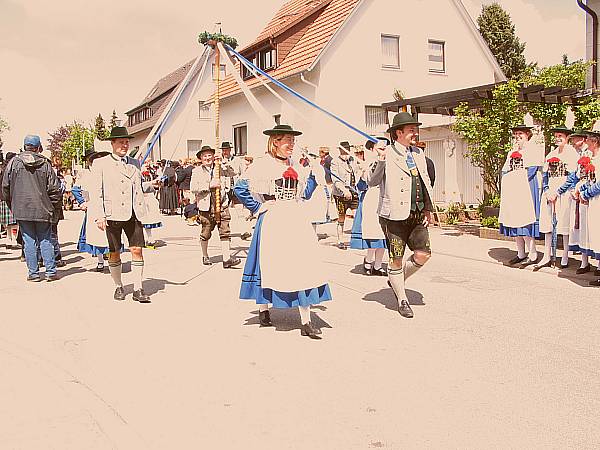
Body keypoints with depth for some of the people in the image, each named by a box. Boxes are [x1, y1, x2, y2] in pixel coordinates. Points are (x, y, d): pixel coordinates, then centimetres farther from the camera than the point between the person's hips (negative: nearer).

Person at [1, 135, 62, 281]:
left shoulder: (14, 162, 0)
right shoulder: (45, 164, -3)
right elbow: (54, 188, -3)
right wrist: (55, 205, 11)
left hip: (22, 209, 1)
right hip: (42, 209, -1)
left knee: (29, 241, 6)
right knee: (46, 240, 7)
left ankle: (33, 273, 9)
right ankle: (51, 272, 6)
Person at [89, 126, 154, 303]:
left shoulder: (134, 163, 17)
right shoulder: (101, 164, 4)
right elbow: (96, 192, -1)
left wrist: (151, 185, 7)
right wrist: (99, 216, -10)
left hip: (134, 214, 3)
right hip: (113, 214, -3)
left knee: (137, 250, -3)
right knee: (114, 253, 6)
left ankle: (138, 289, 3)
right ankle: (118, 287, 22)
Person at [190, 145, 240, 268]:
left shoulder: (220, 168, 13)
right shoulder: (197, 171, 4)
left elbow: (233, 173, 8)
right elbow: (193, 187, -7)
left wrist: (223, 163, -2)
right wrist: (209, 185, -14)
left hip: (222, 204, 2)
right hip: (206, 207, -2)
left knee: (225, 232, -6)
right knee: (206, 233, 8)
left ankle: (227, 258, -8)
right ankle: (205, 256, 29)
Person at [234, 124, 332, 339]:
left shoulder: (296, 166, 16)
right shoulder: (263, 164, -2)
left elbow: (306, 192, 22)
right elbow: (240, 188, -6)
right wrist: (256, 208, -7)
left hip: (296, 220, 5)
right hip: (273, 220, -5)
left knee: (302, 264, -3)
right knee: (269, 263, 4)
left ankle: (306, 322, -1)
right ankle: (263, 309, 27)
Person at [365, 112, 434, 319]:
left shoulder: (418, 153, 14)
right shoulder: (387, 155, -7)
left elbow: (426, 181, 22)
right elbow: (370, 181, -14)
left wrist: (428, 208, 17)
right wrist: (380, 161, -28)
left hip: (417, 215, 6)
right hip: (394, 216, -6)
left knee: (423, 254, 0)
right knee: (396, 259, 3)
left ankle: (397, 280, 26)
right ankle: (402, 300, 21)